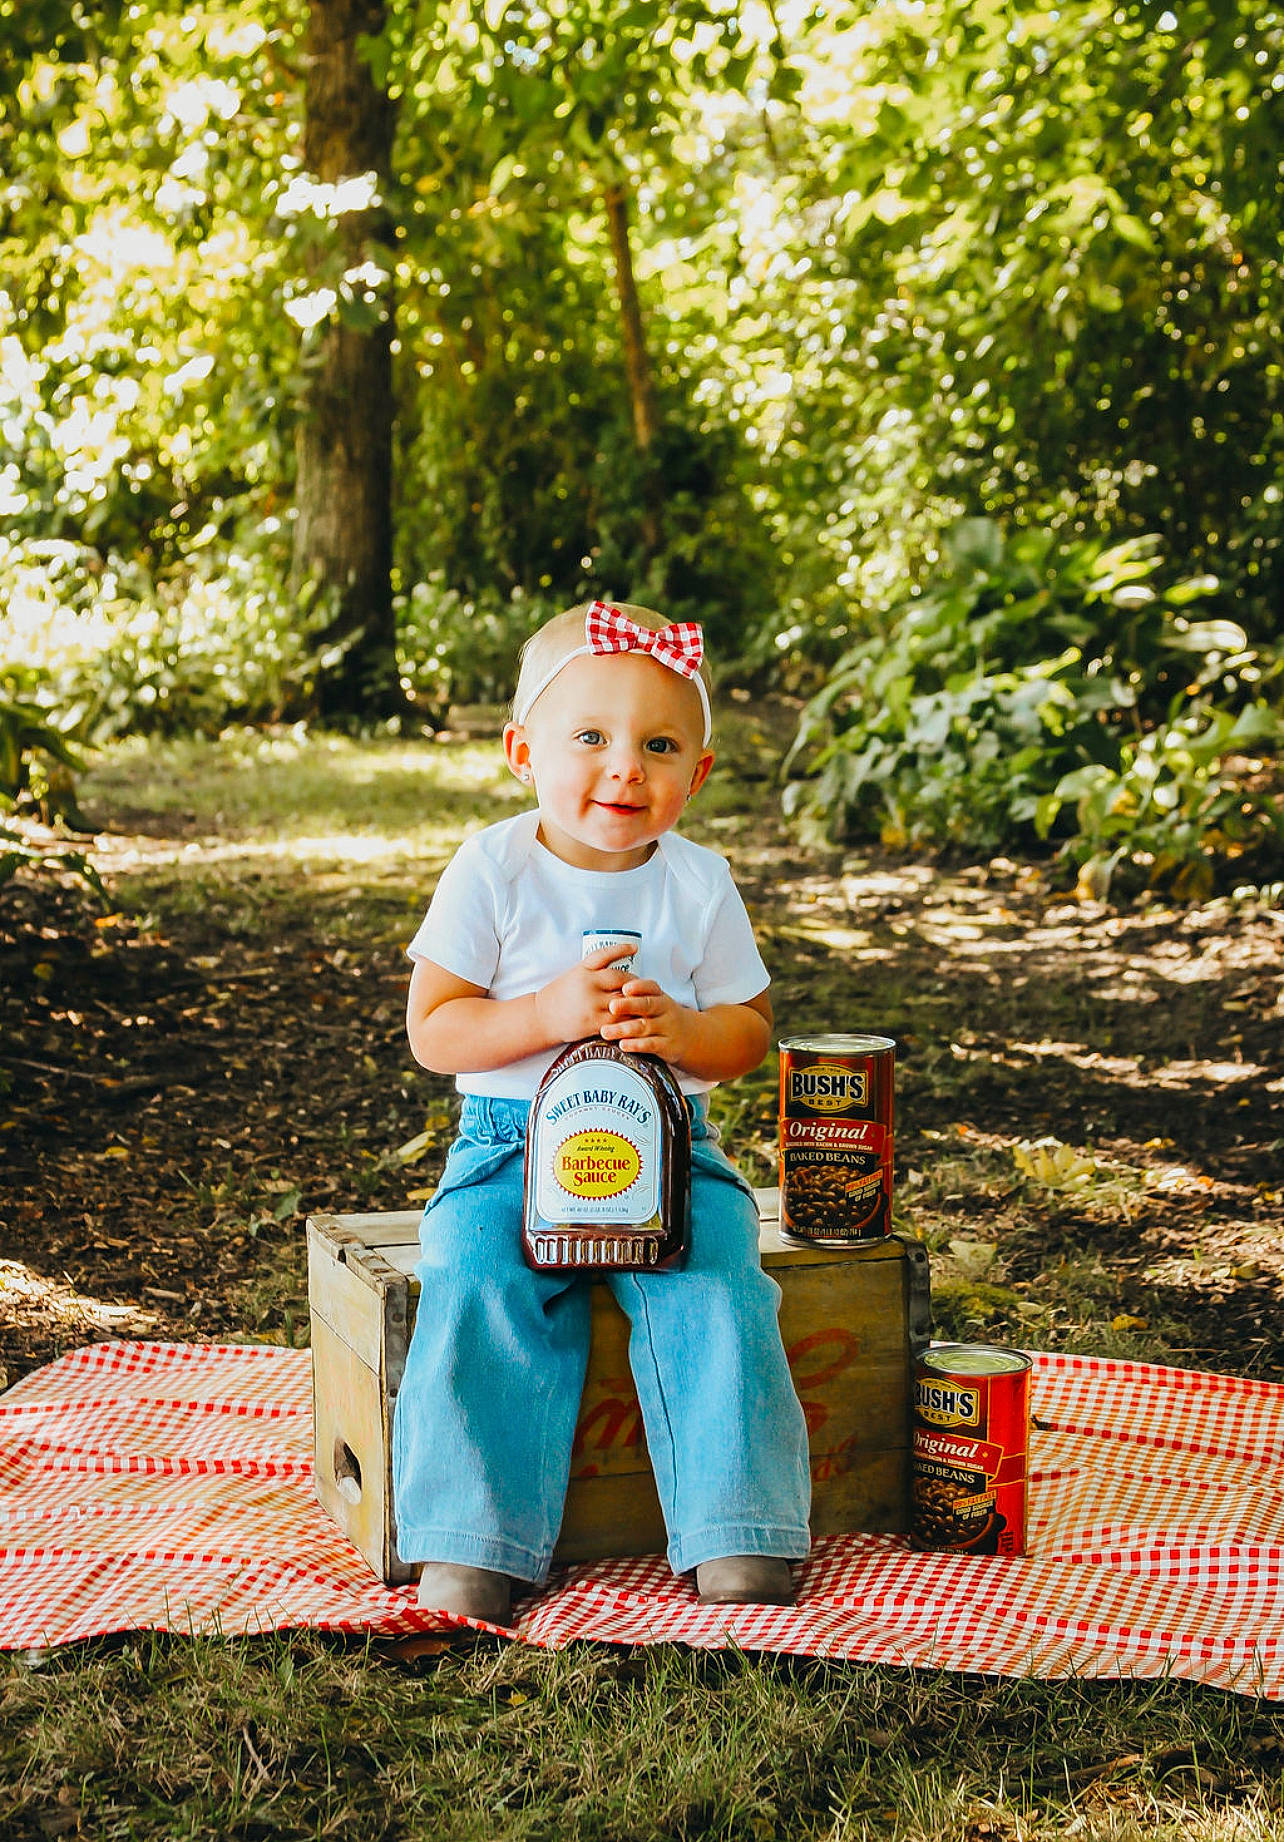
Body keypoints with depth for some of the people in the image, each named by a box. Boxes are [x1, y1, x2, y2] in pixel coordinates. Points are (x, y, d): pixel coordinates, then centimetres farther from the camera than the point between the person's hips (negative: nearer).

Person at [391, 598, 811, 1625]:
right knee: (482, 1291, -26)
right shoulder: (493, 870, -3)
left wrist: (680, 1030, -16)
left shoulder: (699, 884, 2)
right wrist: (548, 1014, -20)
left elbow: (750, 1032, 7)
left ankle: (736, 1535, -13)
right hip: (513, 1141, -1)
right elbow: (432, 1031, -4)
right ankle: (472, 1543, -20)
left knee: (711, 1297, -23)